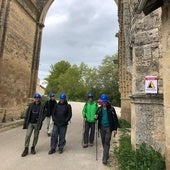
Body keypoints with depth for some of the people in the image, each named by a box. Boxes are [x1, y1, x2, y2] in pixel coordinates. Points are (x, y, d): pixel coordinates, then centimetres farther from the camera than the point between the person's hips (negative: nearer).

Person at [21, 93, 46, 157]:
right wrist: (26, 122, 0)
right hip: (30, 123, 1)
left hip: (37, 124, -1)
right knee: (27, 135, -2)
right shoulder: (31, 105, 1)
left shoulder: (42, 106, -5)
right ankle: (26, 149, 12)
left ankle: (33, 148, 29)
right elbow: (27, 113, 5)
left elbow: (44, 114, -2)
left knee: (36, 136, 9)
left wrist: (40, 120, -13)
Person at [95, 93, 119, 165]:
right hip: (102, 127, 4)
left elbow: (115, 118, -5)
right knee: (103, 142, 15)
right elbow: (97, 117, 13)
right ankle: (107, 154, 36)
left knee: (107, 142, -4)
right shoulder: (99, 108, 2)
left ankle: (104, 158, 4)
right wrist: (96, 117, -12)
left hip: (108, 127, -4)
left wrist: (115, 129, -6)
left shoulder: (111, 108, -9)